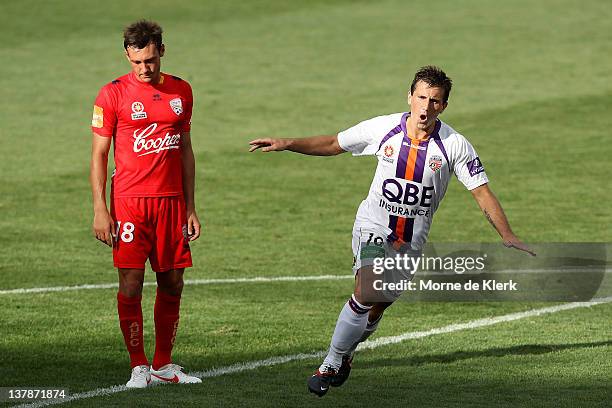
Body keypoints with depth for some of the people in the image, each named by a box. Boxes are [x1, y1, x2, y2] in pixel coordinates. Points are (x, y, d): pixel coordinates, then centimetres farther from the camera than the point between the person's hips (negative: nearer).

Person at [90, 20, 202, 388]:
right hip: (129, 202, -4)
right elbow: (99, 154, -2)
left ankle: (163, 365, 15)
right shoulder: (113, 94, -3)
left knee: (172, 285, 5)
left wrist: (190, 207, 12)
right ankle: (139, 367, 1)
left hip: (171, 202, 4)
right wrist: (100, 209, -9)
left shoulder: (181, 91, 9)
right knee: (131, 285, -7)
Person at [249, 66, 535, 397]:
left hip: (412, 240, 2)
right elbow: (333, 144, 5)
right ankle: (330, 366, -12)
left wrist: (507, 236, -16)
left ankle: (345, 351, 39)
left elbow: (482, 192, -8)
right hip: (373, 226, -2)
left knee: (378, 307, 8)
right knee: (366, 292, -24)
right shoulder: (383, 128, -10)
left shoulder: (454, 145, -12)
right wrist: (287, 144, -4)